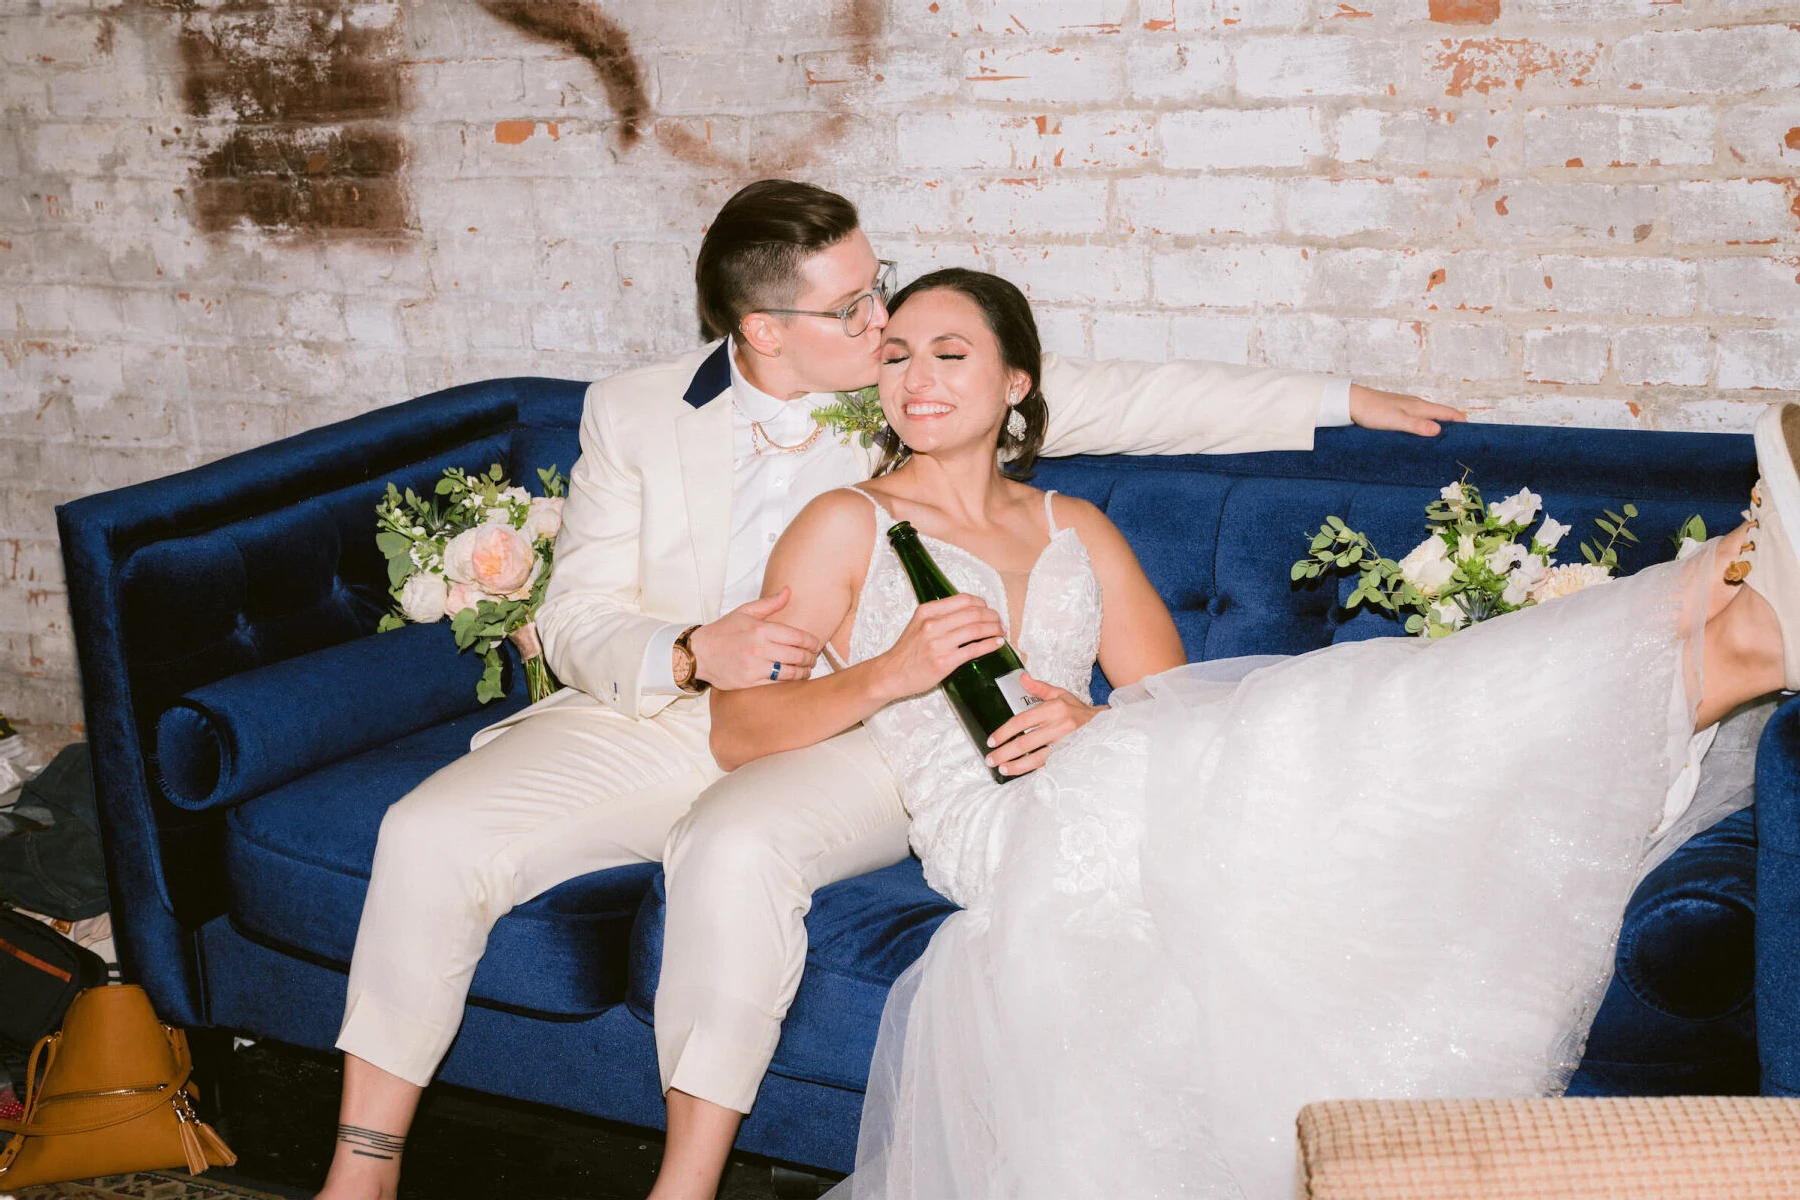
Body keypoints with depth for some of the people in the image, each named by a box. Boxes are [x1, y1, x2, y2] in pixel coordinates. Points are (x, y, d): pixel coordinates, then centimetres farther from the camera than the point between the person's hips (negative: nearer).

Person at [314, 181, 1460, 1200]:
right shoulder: (634, 412, 3)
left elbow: (1131, 399, 9)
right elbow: (579, 619, 0)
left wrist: (1342, 399, 10)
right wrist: (692, 653, -22)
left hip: (848, 738, -2)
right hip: (653, 715, 3)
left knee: (734, 852, -36)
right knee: (434, 830, -17)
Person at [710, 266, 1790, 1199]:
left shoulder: (1077, 529, 22)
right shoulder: (848, 525, 10)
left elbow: (1179, 708, 12)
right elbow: (736, 730, 1)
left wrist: (1092, 724, -10)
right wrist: (889, 673, -14)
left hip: (1107, 808, 5)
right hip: (999, 836, -5)